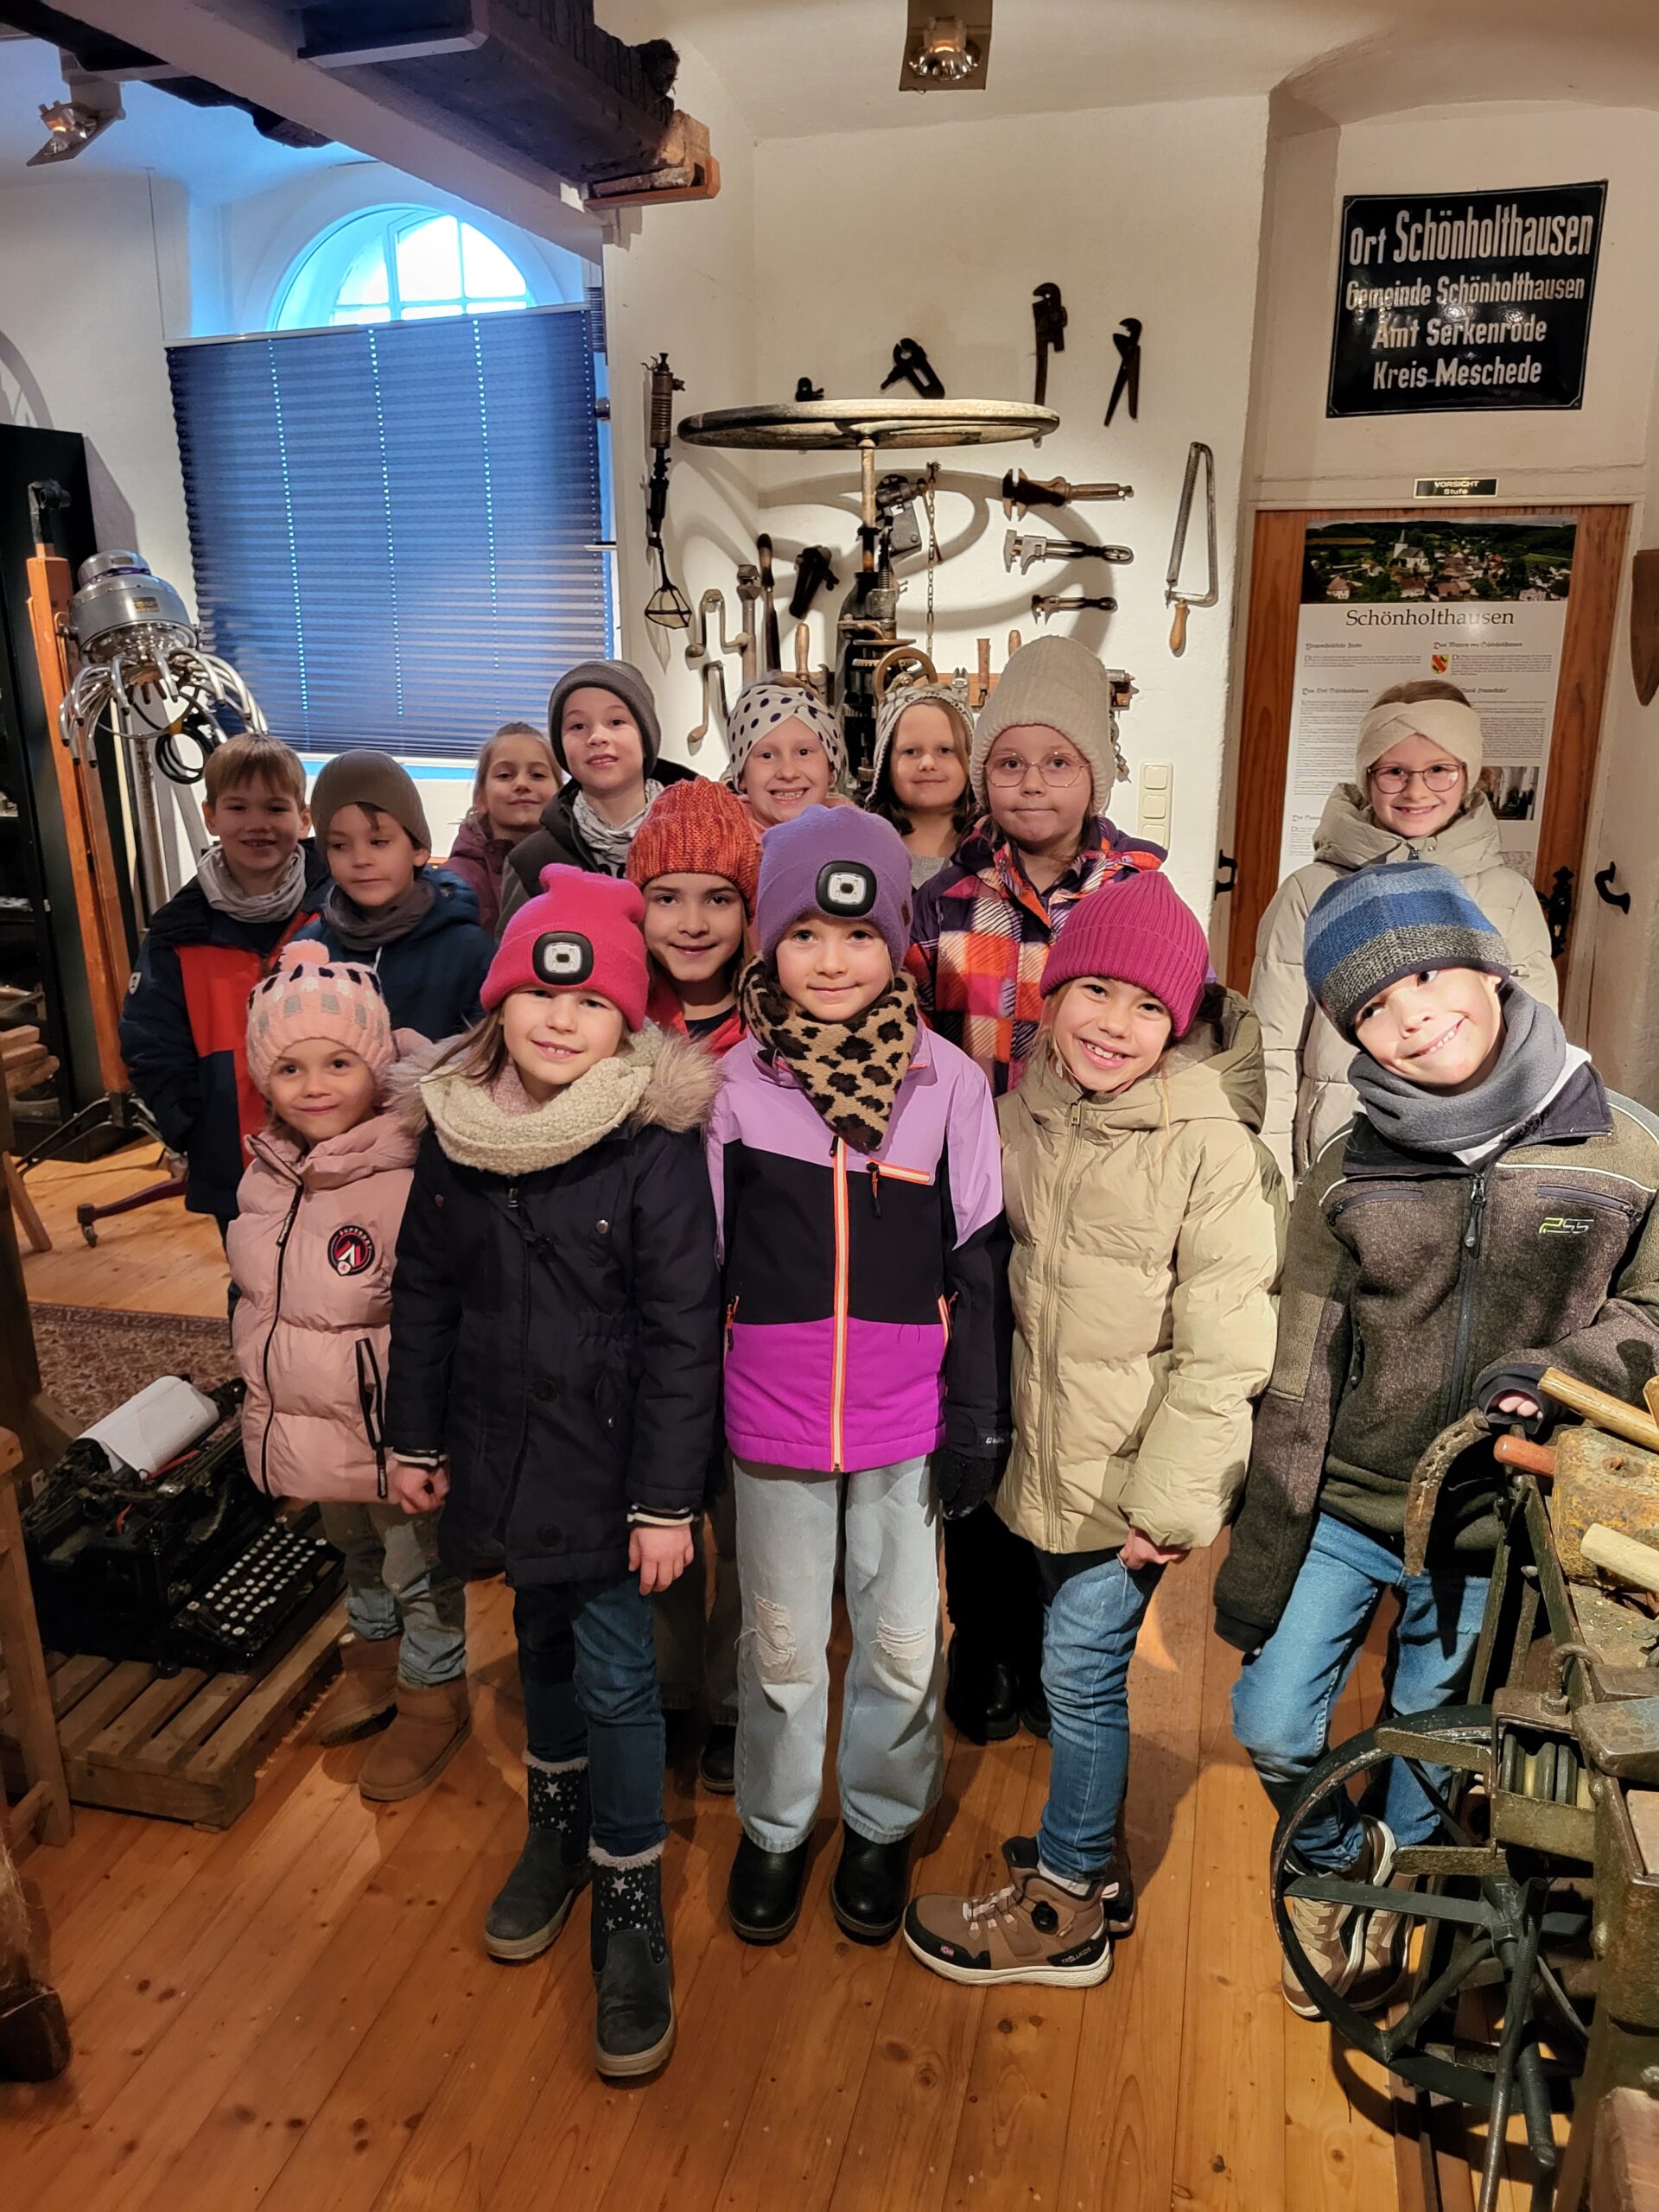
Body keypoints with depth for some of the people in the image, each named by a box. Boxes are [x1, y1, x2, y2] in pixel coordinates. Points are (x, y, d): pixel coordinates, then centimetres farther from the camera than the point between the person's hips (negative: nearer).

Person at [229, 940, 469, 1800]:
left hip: (389, 1435, -7)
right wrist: (264, 1405, 19)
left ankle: (433, 1695, 38)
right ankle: (375, 1652, 54)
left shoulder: (409, 1186, -28)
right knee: (353, 1549, 29)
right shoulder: (266, 1178, -2)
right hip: (306, 1429, 7)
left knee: (418, 1568, 15)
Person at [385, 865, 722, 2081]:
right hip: (501, 1446, 5)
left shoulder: (655, 1147, -17)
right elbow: (424, 1292, 7)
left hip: (607, 1457, -4)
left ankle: (631, 1904, 24)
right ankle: (560, 1825, 45)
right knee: (543, 1641, 22)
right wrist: (416, 1436, 10)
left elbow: (682, 1332, -15)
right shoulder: (454, 1128, -3)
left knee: (616, 1674, 3)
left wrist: (666, 1499, -15)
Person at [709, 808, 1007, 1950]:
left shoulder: (950, 1080, -6)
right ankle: (774, 1828, 40)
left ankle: (883, 1823, 39)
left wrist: (977, 1418, -1)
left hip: (907, 1418, 0)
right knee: (781, 1642, 16)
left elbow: (979, 1264, 0)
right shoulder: (735, 1083, -5)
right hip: (773, 1419, 0)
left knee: (904, 1642, 14)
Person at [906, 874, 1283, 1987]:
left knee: (1081, 1672, 5)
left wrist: (1173, 1498, -16)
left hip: (1134, 1469, -6)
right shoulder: (1033, 1104, 0)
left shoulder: (1211, 1147, -20)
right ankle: (1096, 1858, 41)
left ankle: (1066, 1908, 27)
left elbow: (1225, 1349, -17)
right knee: (1082, 1666, 20)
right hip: (1046, 1449, 6)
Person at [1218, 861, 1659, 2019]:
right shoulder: (1348, 1173, -9)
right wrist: (1260, 1556, -2)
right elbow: (1300, 1381, -5)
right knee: (1273, 1727, 2)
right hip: (1343, 1507, 1)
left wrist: (1554, 1369, -21)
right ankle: (1340, 1859, 36)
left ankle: (1391, 1897, 48)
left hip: (1490, 1530, 0)